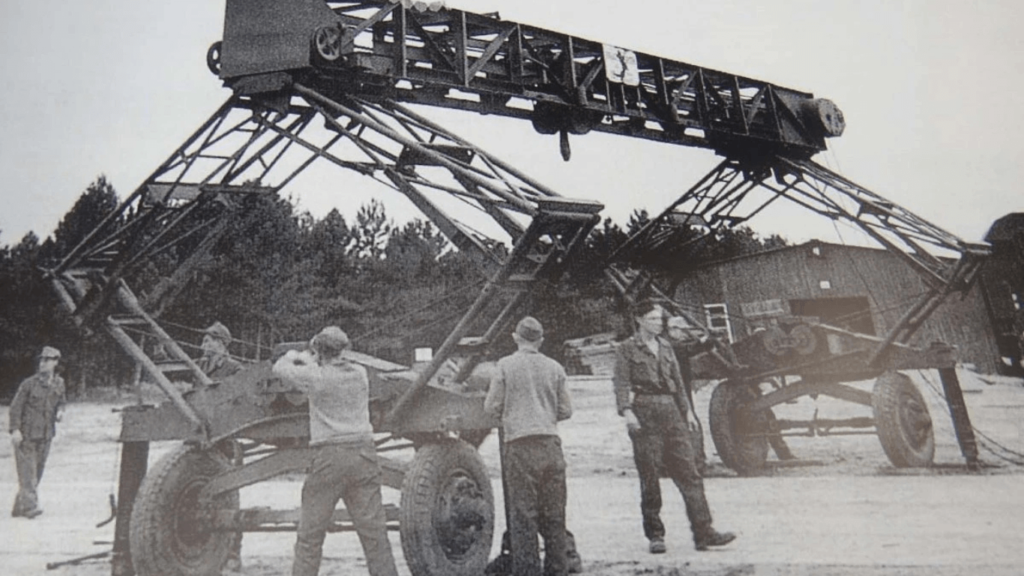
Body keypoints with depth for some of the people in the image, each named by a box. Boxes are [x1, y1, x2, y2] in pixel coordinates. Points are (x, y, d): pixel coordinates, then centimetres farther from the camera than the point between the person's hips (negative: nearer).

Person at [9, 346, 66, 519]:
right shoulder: (29, 383, -8)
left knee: (37, 471, 9)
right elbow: (16, 406, -8)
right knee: (27, 471, -10)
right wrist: (15, 429, -16)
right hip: (26, 434, -5)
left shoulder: (59, 383, 6)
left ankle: (19, 507, 22)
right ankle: (30, 505, -12)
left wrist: (60, 411, -2)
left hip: (45, 435, 5)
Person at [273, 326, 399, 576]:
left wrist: (294, 355, 26)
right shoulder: (359, 374, 5)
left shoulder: (317, 377, -8)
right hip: (364, 453, 4)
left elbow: (280, 368, 7)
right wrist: (310, 362, 29)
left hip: (330, 457, -4)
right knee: (373, 529, 8)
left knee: (310, 534, 9)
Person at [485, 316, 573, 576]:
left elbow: (491, 406, -1)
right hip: (551, 443, 3)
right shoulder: (554, 367, 7)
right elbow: (565, 410, 10)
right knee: (554, 513, 11)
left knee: (523, 512, 2)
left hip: (519, 444, -3)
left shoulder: (505, 365, -1)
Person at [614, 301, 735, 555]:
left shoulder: (665, 347, 18)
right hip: (645, 413, -5)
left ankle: (703, 533, 3)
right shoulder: (627, 349, 1)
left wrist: (687, 409, 17)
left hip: (671, 412, 5)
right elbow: (621, 383, -8)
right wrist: (626, 411, -21)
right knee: (649, 478, 0)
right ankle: (655, 535, 11)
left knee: (689, 473, 0)